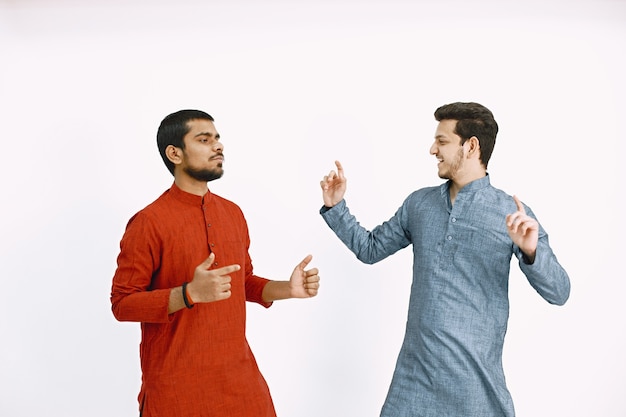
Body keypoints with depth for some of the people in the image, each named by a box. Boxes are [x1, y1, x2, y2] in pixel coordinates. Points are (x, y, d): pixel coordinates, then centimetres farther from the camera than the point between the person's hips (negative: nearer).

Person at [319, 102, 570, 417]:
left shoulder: (513, 213, -6)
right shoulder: (418, 203, 7)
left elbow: (558, 293, -10)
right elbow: (369, 249, 17)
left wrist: (531, 251, -28)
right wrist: (335, 207, 7)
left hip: (474, 373, -4)